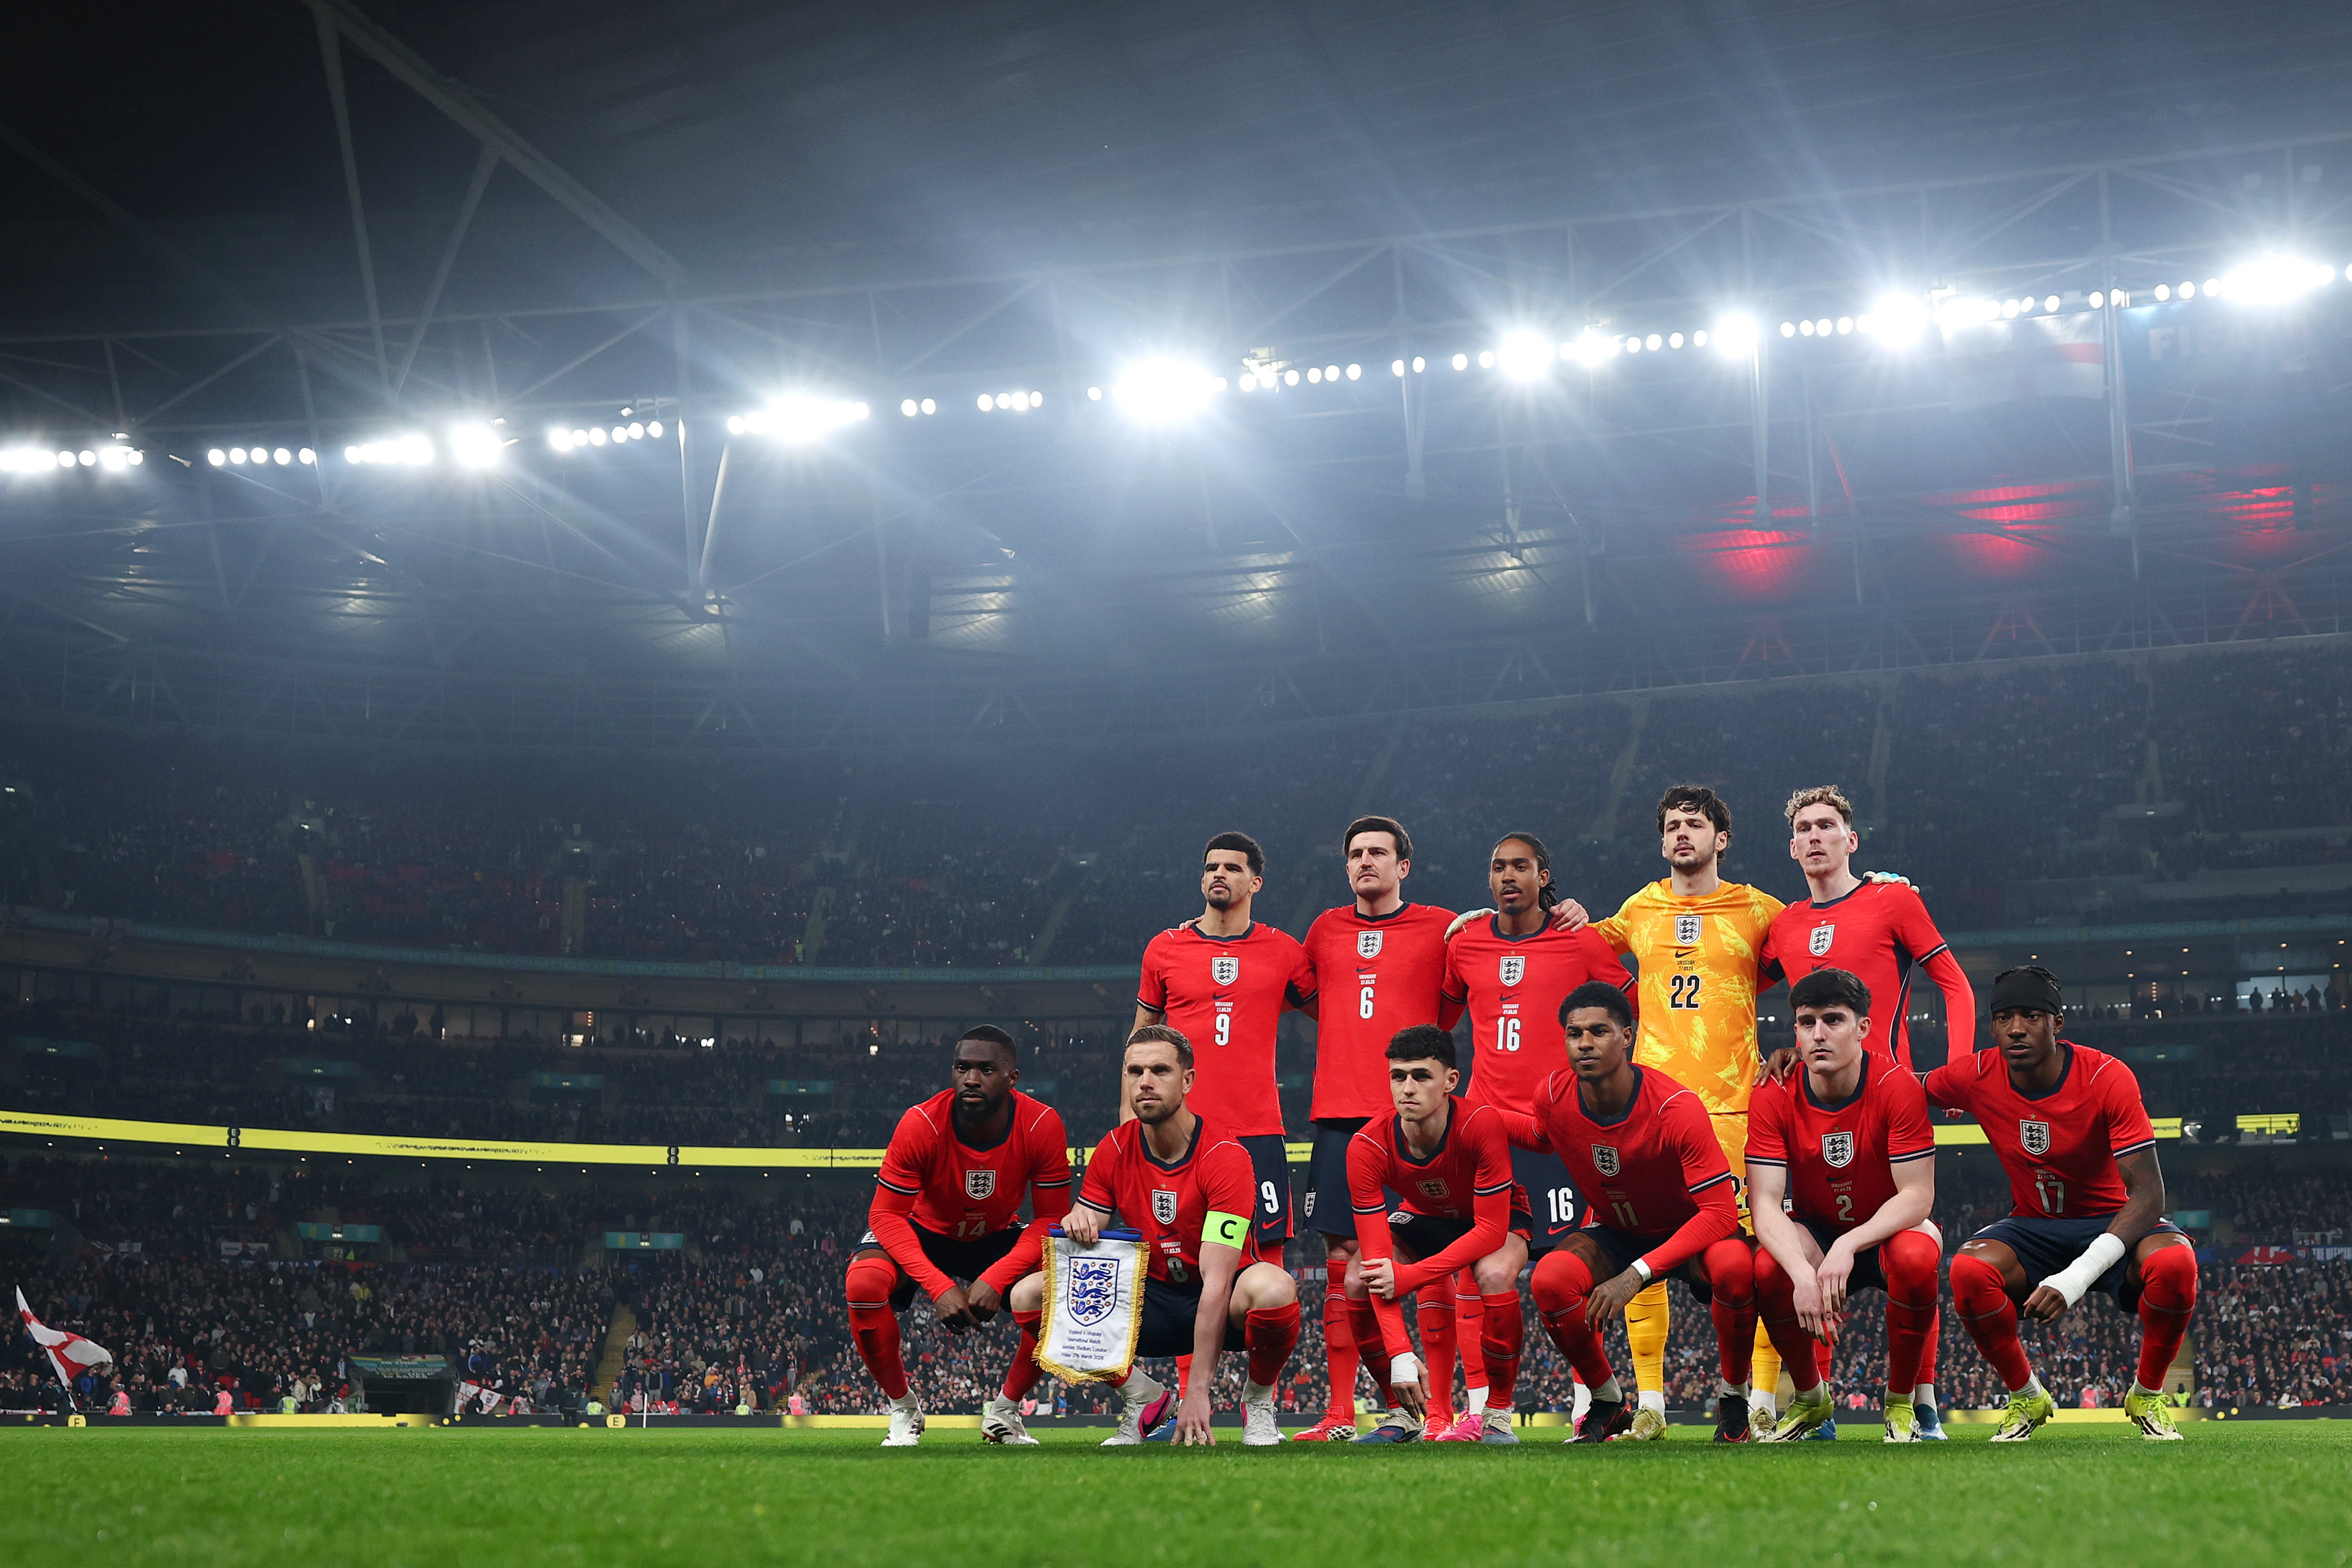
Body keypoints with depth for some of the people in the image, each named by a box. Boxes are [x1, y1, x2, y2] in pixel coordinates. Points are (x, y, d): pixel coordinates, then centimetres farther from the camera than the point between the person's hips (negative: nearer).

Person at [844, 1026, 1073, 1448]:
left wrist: (996, 1279, -34)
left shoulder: (1043, 1125, -25)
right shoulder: (921, 1124, -29)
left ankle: (1004, 1411, -3)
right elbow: (886, 1215, -24)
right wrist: (939, 1286, -36)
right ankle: (903, 1408, -7)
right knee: (865, 1281, -32)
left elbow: (1050, 1219, -18)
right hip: (924, 1232, -1)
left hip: (997, 1238, 1)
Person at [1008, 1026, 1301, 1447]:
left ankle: (1258, 1400, -7)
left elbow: (1216, 1281, -26)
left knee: (1273, 1288, -39)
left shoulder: (1226, 1156, -20)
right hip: (1149, 1300, 4)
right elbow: (1087, 1245, 3)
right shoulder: (1114, 1150, -5)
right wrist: (1078, 1224, -25)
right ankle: (1142, 1396, 1)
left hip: (1220, 1308, -4)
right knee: (1030, 1294, -16)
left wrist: (1197, 1389, -32)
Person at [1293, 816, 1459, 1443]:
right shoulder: (1326, 930, 14)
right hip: (1340, 1114, 3)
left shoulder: (1440, 928, 5)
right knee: (1342, 1259, 1)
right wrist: (1356, 1034, 14)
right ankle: (1339, 1413, 5)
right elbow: (1303, 997, 27)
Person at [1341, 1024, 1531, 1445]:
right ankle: (1403, 1412, -2)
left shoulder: (1481, 1125, -36)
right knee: (1357, 1281, -22)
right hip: (1425, 1220, 3)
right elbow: (1376, 1255, -30)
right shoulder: (1368, 1148, -29)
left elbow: (1491, 1229, -33)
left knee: (1495, 1275, -35)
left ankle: (1499, 1414, -14)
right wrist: (1400, 1355, -39)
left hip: (1499, 1219, -3)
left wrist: (1408, 1276, -39)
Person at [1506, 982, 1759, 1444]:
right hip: (1612, 1233, 3)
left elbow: (1721, 1212, -31)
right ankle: (1608, 1405, -2)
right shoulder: (1553, 1098, -16)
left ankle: (1733, 1399, -9)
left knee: (1734, 1265, -37)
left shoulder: (1677, 1108, -30)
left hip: (1687, 1233, -3)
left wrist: (1637, 1274, -38)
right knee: (1551, 1280, -29)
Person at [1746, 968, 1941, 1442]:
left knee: (1917, 1257, -36)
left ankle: (1901, 1401, -10)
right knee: (1769, 1268, -32)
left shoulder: (1898, 1087, -20)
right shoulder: (1774, 1097, -15)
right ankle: (1811, 1398, -3)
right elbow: (1765, 1202, -20)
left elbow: (1917, 1196, -21)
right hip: (1813, 1232, 1)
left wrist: (1849, 1246, -37)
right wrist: (1803, 1273, -39)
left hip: (1888, 1228, -1)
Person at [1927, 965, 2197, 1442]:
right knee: (1969, 1269, -31)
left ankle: (2147, 1395, -6)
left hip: (2112, 1223, -2)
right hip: (2032, 1226, 2)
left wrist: (2077, 1277, -37)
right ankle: (2027, 1397, -4)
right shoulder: (1976, 1078, -12)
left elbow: (2148, 1193, -25)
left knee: (2175, 1263, -35)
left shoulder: (2108, 1078, -21)